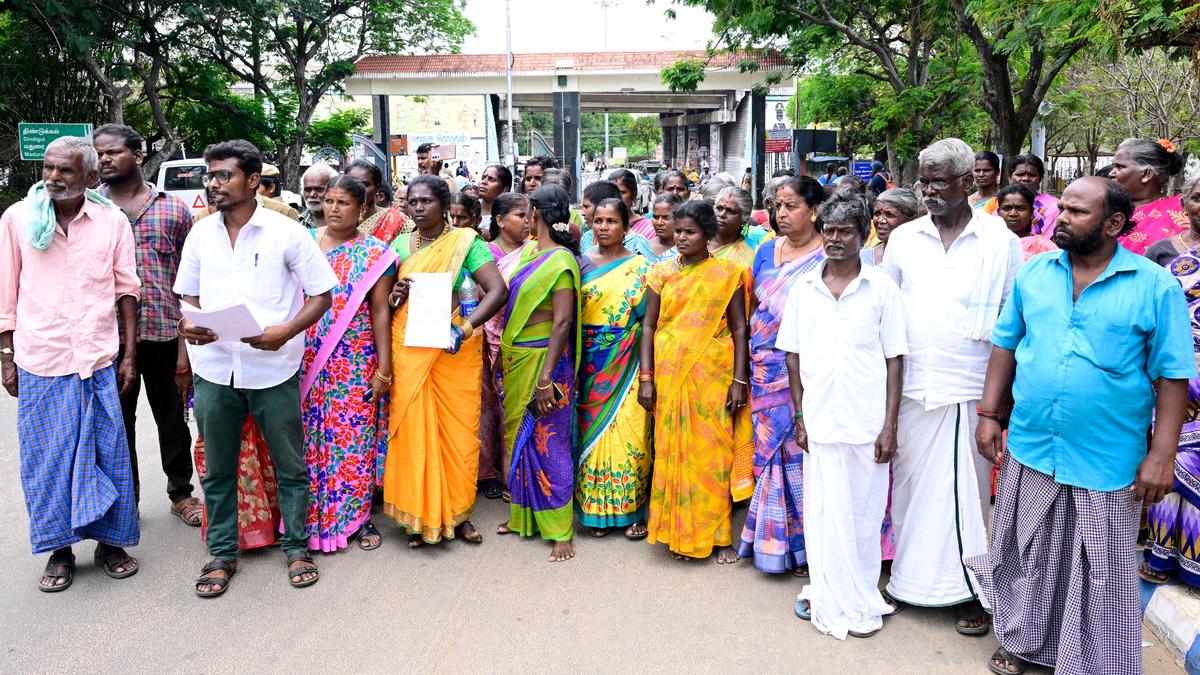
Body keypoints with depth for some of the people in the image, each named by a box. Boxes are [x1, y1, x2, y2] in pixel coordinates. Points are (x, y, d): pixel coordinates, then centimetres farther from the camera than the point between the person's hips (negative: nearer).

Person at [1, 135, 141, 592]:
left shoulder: (112, 221, 1)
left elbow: (126, 291, 5)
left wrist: (130, 356, 2)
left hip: (99, 362, 0)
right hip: (39, 362, 0)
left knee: (108, 455, 7)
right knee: (47, 460, 7)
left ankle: (110, 540, 23)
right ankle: (59, 550, 22)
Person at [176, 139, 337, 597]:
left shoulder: (286, 232, -5)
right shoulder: (200, 233, 7)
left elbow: (321, 295, -3)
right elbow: (188, 296, 15)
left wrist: (285, 331, -19)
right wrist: (187, 324, -7)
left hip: (273, 368, -3)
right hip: (214, 370, 3)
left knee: (289, 465, 8)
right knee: (217, 469, 12)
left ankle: (296, 546, 25)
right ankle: (222, 553, 27)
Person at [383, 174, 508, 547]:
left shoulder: (466, 243, -2)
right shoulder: (400, 245, 9)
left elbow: (498, 290, -12)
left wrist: (464, 328, -22)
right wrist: (395, 295, -7)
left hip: (456, 351, -2)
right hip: (409, 350, 3)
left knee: (460, 430, 2)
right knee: (413, 429, 3)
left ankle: (458, 512, 17)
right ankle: (418, 515, 15)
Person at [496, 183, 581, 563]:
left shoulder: (561, 261, -16)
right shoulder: (528, 253, 9)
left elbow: (563, 322, -20)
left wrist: (546, 377, -23)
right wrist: (503, 353, 11)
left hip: (543, 360, -9)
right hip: (516, 359, 9)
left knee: (547, 442, -1)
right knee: (518, 436, 16)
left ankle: (561, 530, 11)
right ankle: (523, 516, 32)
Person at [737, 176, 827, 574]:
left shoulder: (828, 257, -5)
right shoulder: (766, 251, 11)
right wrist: (747, 367, 10)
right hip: (765, 369, 5)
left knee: (803, 450, -1)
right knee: (770, 449, 11)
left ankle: (804, 543, 15)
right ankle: (773, 539, 25)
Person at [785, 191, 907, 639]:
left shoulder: (881, 288, 0)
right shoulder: (803, 289, 6)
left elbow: (894, 358, -1)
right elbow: (793, 354, 9)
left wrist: (890, 425, -6)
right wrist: (799, 414, 2)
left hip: (868, 423, -1)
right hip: (819, 421, 1)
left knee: (864, 514, 8)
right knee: (824, 512, 6)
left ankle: (861, 601, 25)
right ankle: (829, 597, 22)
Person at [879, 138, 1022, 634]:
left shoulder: (1000, 242, -1)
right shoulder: (904, 238, 7)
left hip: (969, 390, -2)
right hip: (911, 389, 3)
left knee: (964, 491, 4)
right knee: (910, 485, 10)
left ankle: (966, 591, 18)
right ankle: (909, 577, 25)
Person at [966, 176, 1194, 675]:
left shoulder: (1156, 287, -8)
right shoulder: (1034, 272, 2)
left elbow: (1172, 376, -8)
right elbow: (1005, 345, 8)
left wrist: (1162, 455, -11)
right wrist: (989, 414, 3)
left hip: (1107, 462, -3)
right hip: (1029, 448, 3)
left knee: (1101, 572, 10)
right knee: (1028, 556, 17)